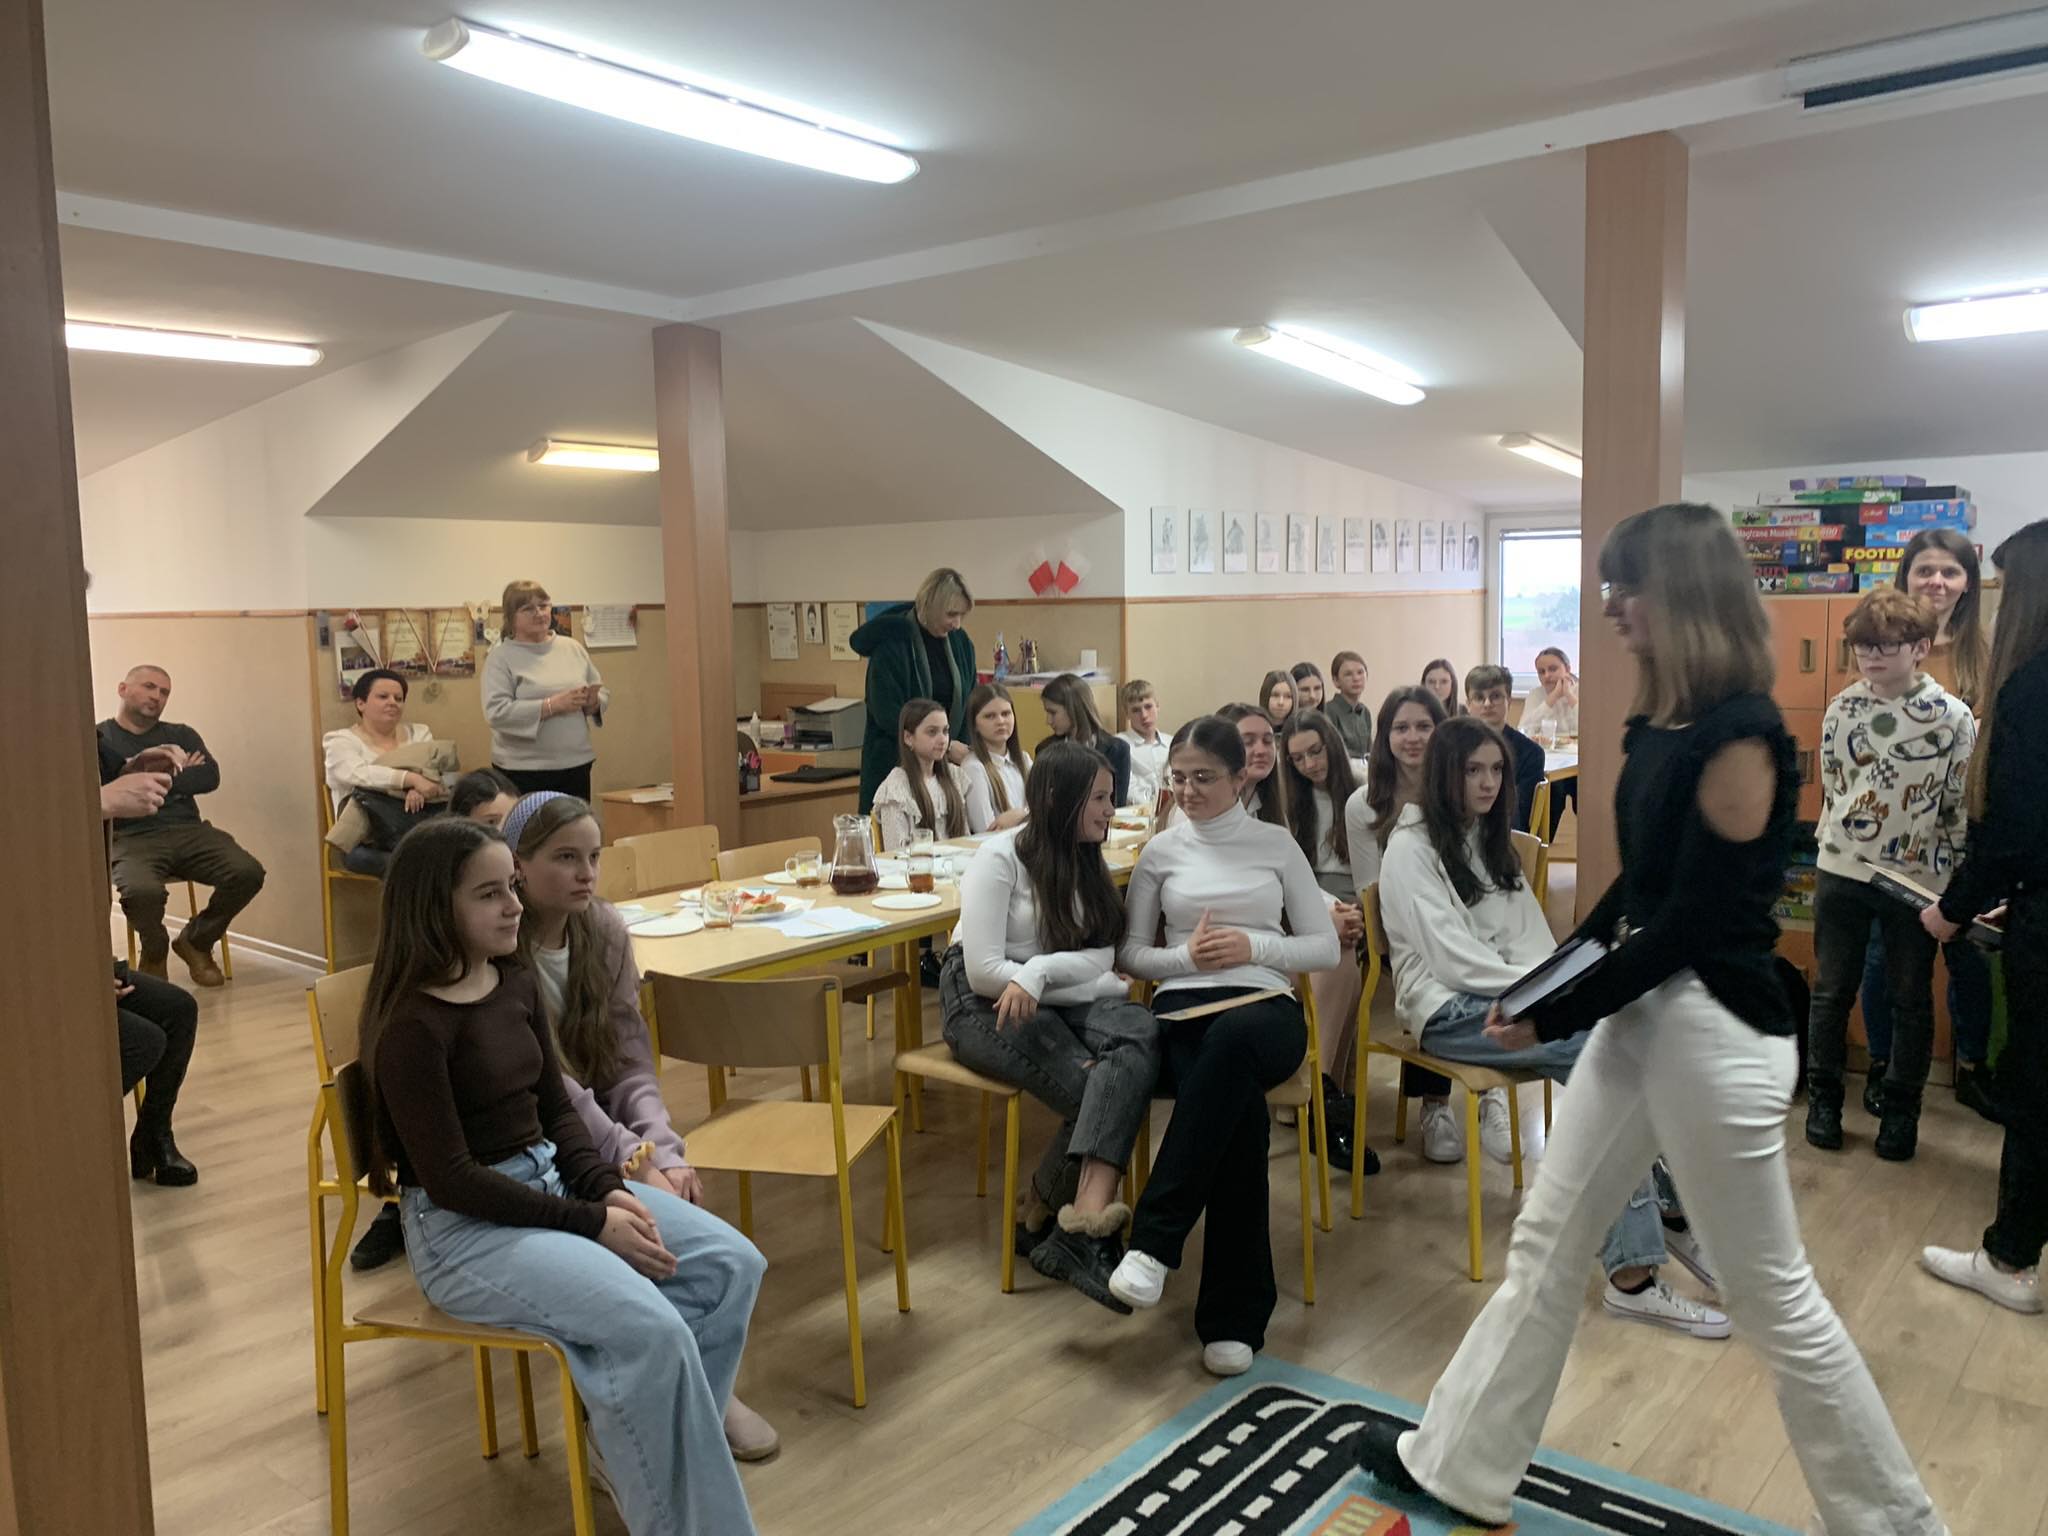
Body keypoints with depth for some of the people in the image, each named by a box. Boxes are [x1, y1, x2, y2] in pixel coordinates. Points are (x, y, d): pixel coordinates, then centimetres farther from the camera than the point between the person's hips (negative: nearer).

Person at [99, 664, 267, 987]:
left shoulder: (180, 735, 21)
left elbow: (210, 776, 4)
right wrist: (178, 776, -3)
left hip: (188, 831, 4)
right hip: (132, 838, -4)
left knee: (248, 873, -23)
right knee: (142, 891, -37)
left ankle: (196, 942, 6)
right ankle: (154, 953, 0)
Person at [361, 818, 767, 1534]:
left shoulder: (516, 983, 4)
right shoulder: (412, 1025, -19)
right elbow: (451, 1179, -20)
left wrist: (608, 1189, -7)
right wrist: (590, 1223, -19)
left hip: (548, 1178, 8)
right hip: (463, 1225, -8)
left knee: (732, 1264, -6)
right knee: (651, 1329, -27)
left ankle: (628, 1445, 8)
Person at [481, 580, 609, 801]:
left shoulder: (573, 648, 11)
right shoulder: (501, 657, -3)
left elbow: (603, 692, 17)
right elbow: (496, 712, -14)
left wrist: (593, 703, -7)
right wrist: (553, 705, -19)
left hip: (577, 764, 4)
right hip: (524, 770, -4)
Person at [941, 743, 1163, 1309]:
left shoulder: (1086, 860, 12)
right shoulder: (999, 858, -8)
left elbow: (1103, 956, -2)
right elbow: (984, 972, -16)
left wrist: (1037, 974, -21)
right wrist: (1081, 977, -14)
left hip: (1066, 1002, 5)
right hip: (986, 1004, -5)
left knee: (1140, 1033, -29)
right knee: (1093, 1086, -29)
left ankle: (1089, 1208, -40)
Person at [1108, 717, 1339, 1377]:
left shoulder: (1276, 844, 13)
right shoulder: (1162, 851, 15)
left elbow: (1326, 947, 12)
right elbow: (1130, 952, 17)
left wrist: (1253, 945, -6)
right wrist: (1185, 956, -4)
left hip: (1266, 1005, 0)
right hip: (1185, 1006, 0)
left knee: (1231, 1042, -43)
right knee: (1240, 1112, -36)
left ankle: (1154, 1240, -40)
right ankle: (1236, 1316, -30)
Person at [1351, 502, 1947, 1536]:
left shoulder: (1740, 734, -19)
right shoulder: (1657, 725, 7)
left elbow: (1697, 920, -19)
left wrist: (1553, 1016, -14)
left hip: (1716, 1028, -9)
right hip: (1640, 1011, 9)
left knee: (1770, 1296, 7)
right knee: (1545, 1244, 15)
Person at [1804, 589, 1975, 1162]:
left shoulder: (1953, 717, -7)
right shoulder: (1842, 708, 0)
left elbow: (1962, 805, -3)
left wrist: (1959, 886, -3)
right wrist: (1836, 843, 11)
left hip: (1917, 876, -2)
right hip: (1841, 871, 2)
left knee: (1911, 998, 10)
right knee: (1831, 990, 10)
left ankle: (1901, 1110, 24)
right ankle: (1823, 1098, 24)